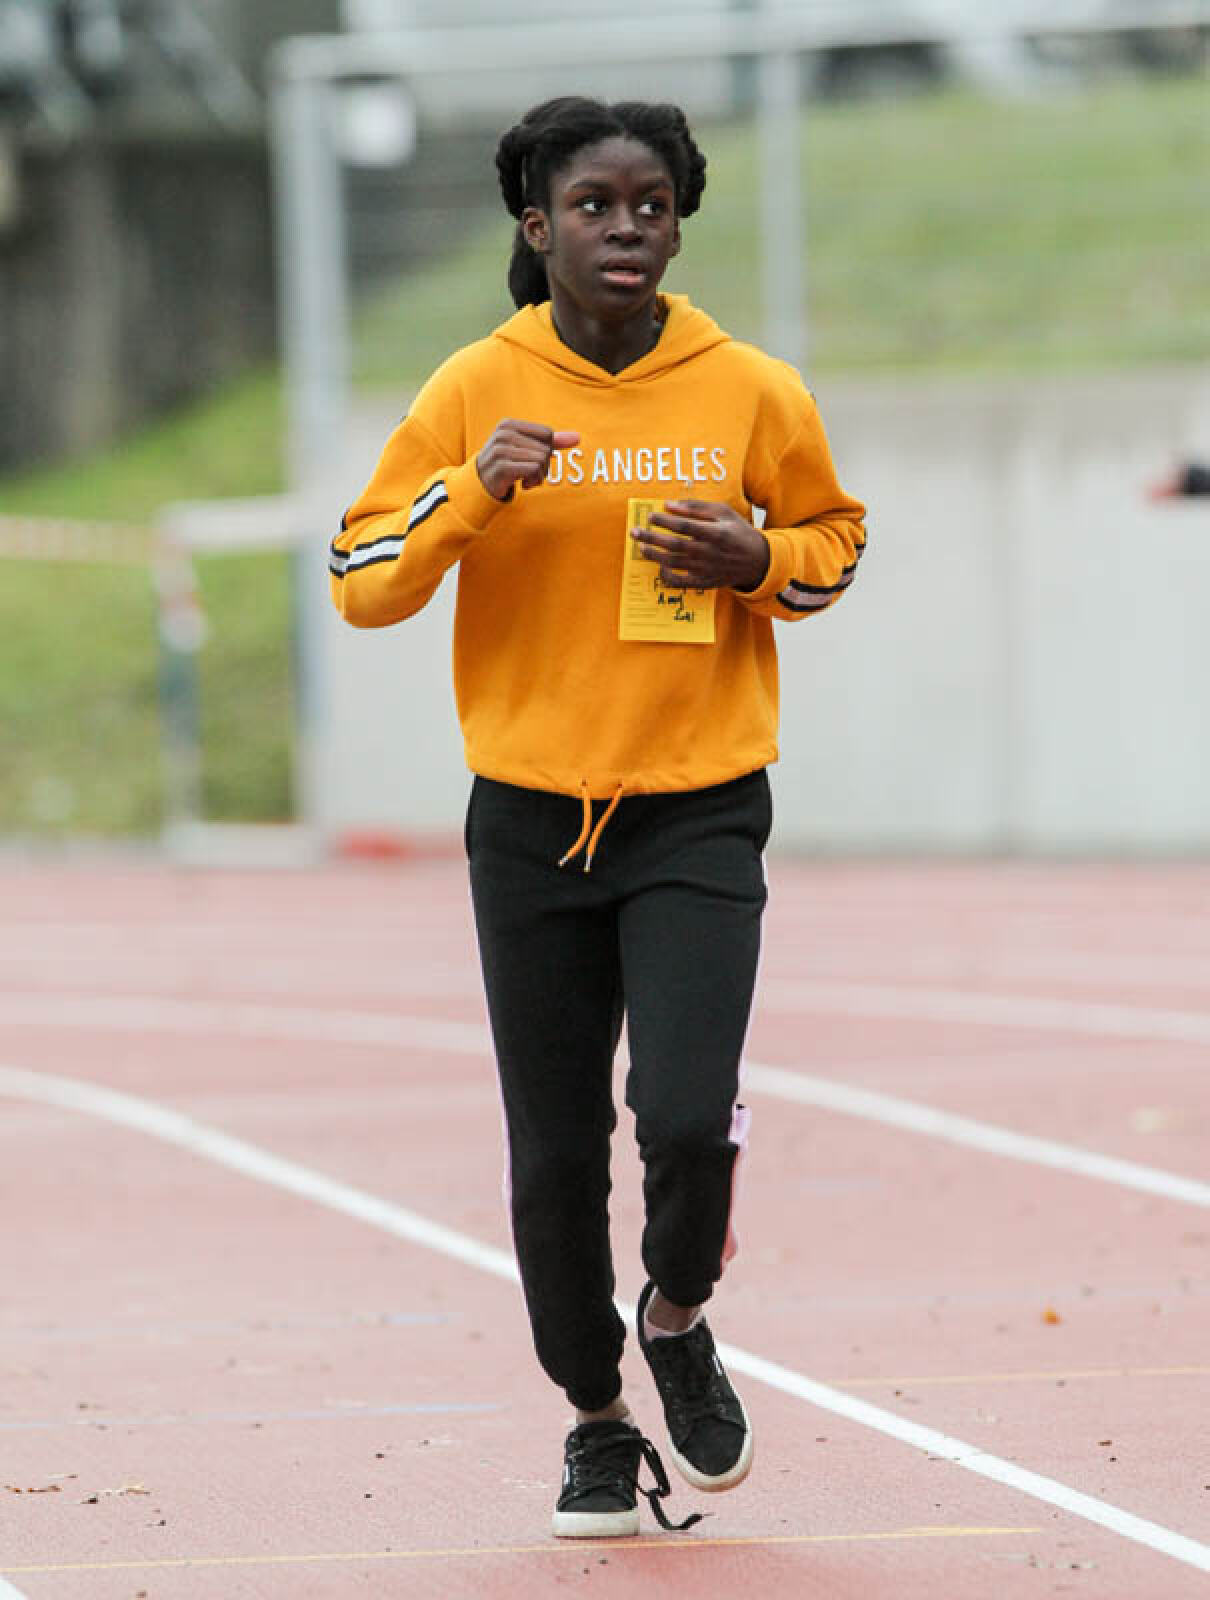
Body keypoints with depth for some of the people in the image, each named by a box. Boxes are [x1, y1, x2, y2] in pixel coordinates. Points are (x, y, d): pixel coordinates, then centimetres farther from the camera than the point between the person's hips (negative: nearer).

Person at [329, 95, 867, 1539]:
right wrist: (473, 491, -18)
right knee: (553, 1155, 5)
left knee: (687, 1118, -17)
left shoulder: (751, 392, -2)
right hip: (531, 818, 1)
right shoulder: (478, 392, -2)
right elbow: (360, 581, -1)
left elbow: (833, 537, 14)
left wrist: (758, 559, -8)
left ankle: (679, 1317, 16)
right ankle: (595, 1418, 28)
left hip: (699, 814, -1)